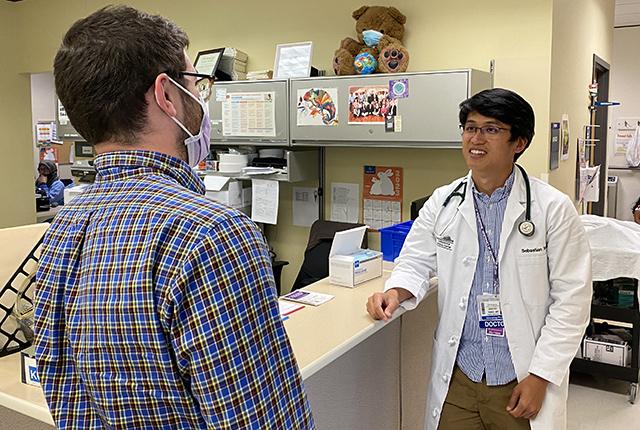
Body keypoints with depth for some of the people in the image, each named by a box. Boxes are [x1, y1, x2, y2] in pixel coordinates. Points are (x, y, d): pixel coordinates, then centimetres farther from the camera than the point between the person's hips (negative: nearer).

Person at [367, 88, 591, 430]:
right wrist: (396, 292, -14)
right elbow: (416, 261, 8)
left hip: (522, 381, -2)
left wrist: (540, 376, -10)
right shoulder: (442, 202, 0)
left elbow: (571, 299, -8)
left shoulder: (553, 208, -9)